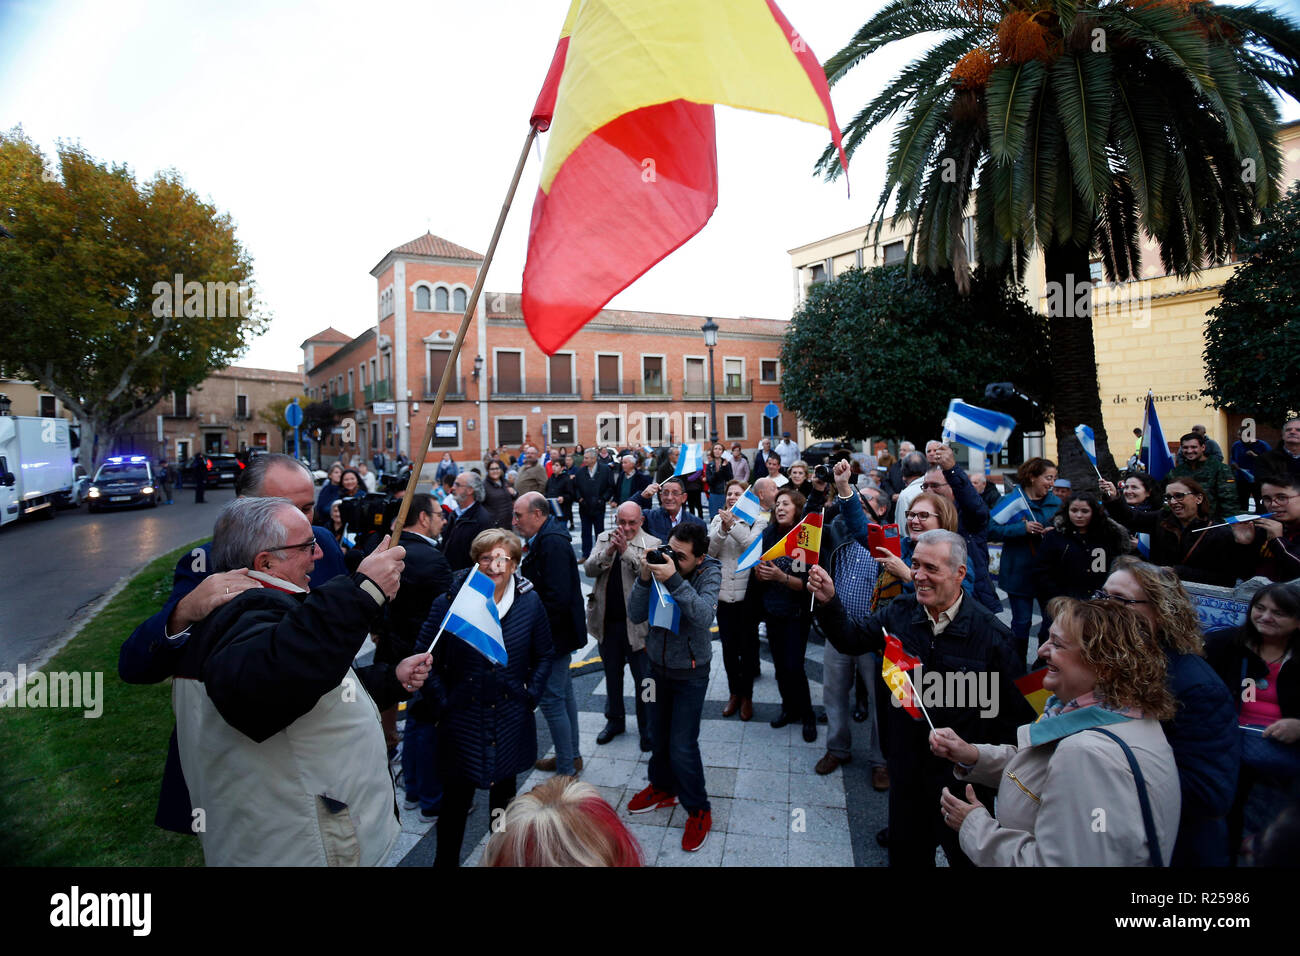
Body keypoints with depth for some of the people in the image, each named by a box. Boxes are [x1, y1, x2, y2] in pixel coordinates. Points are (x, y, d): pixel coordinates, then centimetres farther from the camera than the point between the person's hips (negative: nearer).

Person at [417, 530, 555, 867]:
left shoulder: (529, 602, -4)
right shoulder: (450, 602, -11)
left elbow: (544, 655, 7)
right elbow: (425, 658, -4)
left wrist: (530, 696, -1)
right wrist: (441, 705, -8)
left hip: (511, 722, 2)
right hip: (462, 723, -2)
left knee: (504, 796, 19)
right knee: (456, 801, 8)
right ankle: (446, 859, 32)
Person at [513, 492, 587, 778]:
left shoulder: (552, 543, -22)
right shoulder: (545, 539, 9)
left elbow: (558, 597, -28)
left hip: (554, 635, -10)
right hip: (557, 632, 10)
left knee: (552, 699, -1)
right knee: (564, 693, 20)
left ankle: (566, 769, 12)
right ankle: (571, 756, 35)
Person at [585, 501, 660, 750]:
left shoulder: (651, 543, -8)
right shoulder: (604, 538, 4)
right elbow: (589, 569, -7)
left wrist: (626, 550, -30)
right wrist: (609, 551, -22)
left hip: (636, 624, -4)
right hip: (607, 621, 4)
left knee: (643, 680, 7)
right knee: (612, 676, 21)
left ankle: (646, 729, 26)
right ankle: (615, 720, 40)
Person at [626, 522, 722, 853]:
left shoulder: (709, 572, -19)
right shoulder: (660, 565, -14)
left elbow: (704, 617, -35)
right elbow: (635, 616, -15)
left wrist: (674, 580, -43)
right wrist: (644, 579, -30)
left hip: (690, 673, -4)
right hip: (658, 665, 4)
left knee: (682, 746, -2)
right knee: (658, 735, 20)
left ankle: (698, 810, 22)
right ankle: (663, 787, 46)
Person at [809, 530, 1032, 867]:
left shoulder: (991, 633, -19)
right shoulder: (900, 612, -7)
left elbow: (1013, 713, -13)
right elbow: (850, 639, -1)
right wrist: (829, 601, -18)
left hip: (963, 777, -3)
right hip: (907, 769, 4)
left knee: (967, 855, 19)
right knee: (906, 853, 22)